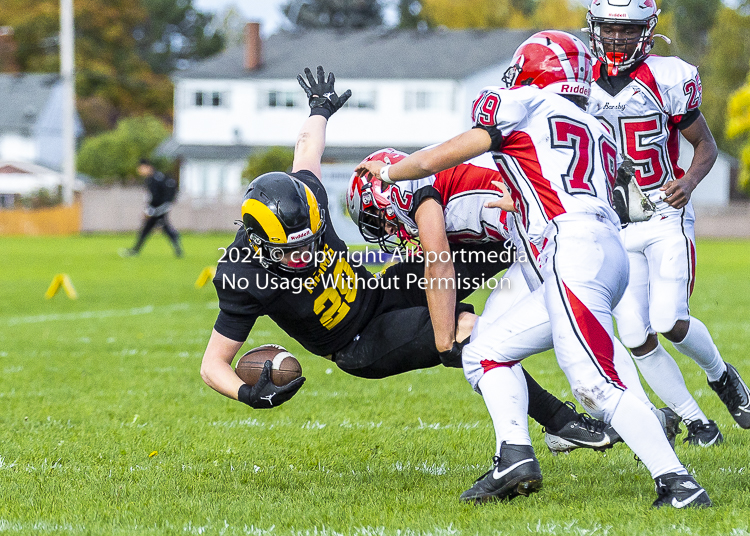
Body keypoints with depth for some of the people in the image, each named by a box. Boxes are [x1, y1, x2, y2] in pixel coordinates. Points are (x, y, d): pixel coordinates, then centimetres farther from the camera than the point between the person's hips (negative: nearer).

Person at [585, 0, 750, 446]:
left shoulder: (669, 79, -8)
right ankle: (696, 422, 10)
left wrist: (689, 181, -18)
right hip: (615, 225, 4)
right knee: (636, 338, -4)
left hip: (666, 216, -4)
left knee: (669, 322, -17)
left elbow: (707, 145, 0)